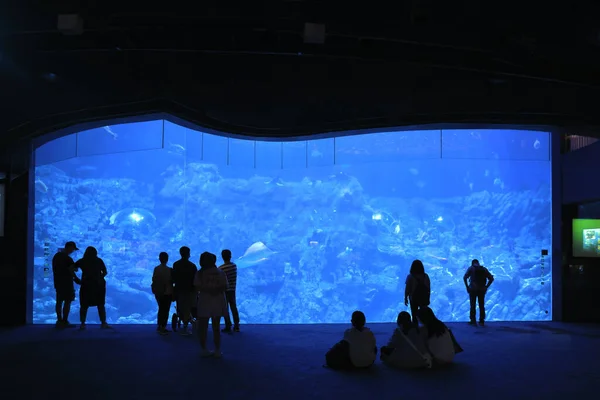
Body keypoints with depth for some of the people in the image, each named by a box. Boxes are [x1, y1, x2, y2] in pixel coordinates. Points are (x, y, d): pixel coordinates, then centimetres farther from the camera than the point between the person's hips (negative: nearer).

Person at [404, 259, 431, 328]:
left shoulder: (410, 277, -13)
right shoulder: (426, 276, -5)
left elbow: (407, 289, -10)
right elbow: (429, 289, 0)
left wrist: (406, 298, 2)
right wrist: (428, 299, 11)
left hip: (414, 299, -2)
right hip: (424, 299, 2)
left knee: (415, 316, 7)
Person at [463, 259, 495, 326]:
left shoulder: (471, 268, 3)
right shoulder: (484, 269, 11)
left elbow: (465, 277, -9)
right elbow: (491, 278, 5)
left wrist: (467, 287, -3)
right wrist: (486, 287, 6)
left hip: (473, 289, -2)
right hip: (482, 290, 2)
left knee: (473, 305, 4)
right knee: (481, 306, 8)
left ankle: (473, 320, 3)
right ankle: (482, 321, 9)